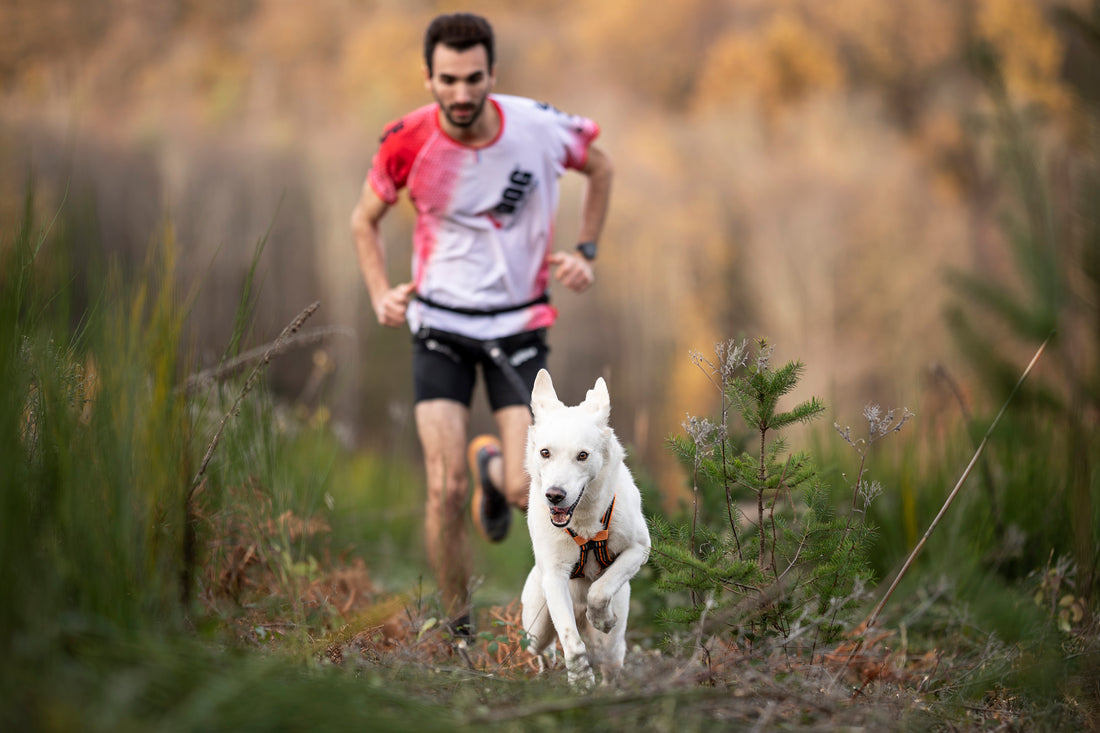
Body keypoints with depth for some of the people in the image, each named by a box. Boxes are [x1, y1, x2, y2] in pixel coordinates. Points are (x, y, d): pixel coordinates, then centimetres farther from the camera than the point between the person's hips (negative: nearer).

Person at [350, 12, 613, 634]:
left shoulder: (540, 127, -15)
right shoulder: (409, 141, -14)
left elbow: (600, 167, 9)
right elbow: (365, 219, 6)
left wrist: (586, 252, 2)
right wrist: (382, 296, -7)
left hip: (519, 323, 0)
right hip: (441, 323, 0)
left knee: (528, 493, -11)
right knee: (446, 490, -12)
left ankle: (493, 467, 28)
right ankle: (460, 630, 9)